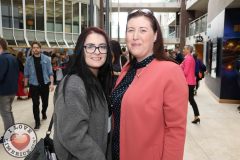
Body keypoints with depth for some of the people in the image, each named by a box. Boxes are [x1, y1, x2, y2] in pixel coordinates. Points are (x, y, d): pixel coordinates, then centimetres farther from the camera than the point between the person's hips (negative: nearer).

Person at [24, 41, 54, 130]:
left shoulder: (46, 58, -2)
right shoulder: (28, 59, -1)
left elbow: (50, 72, -1)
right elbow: (26, 74, 3)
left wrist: (51, 83, -8)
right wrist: (25, 86, 3)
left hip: (45, 84, 1)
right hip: (34, 85, -1)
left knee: (45, 102, 14)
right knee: (35, 104, 0)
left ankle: (44, 112, 45)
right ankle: (37, 122, 12)